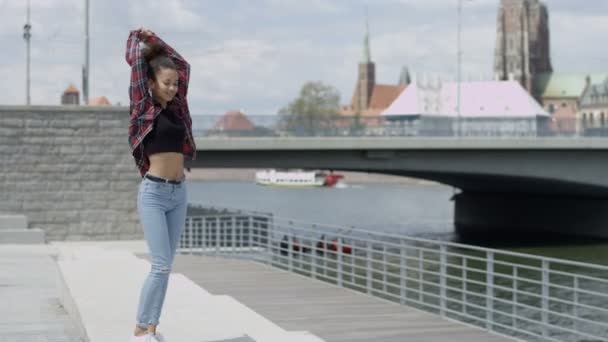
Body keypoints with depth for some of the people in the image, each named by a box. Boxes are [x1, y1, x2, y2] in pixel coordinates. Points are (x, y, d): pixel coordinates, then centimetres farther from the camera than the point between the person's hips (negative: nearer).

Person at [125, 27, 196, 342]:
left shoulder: (176, 107, 11)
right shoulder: (144, 107, -3)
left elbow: (183, 66, 18)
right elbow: (136, 60, -3)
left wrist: (154, 40, 17)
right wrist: (139, 39, 14)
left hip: (179, 193, 6)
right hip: (154, 192, -6)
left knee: (165, 266, 5)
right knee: (161, 265, -11)